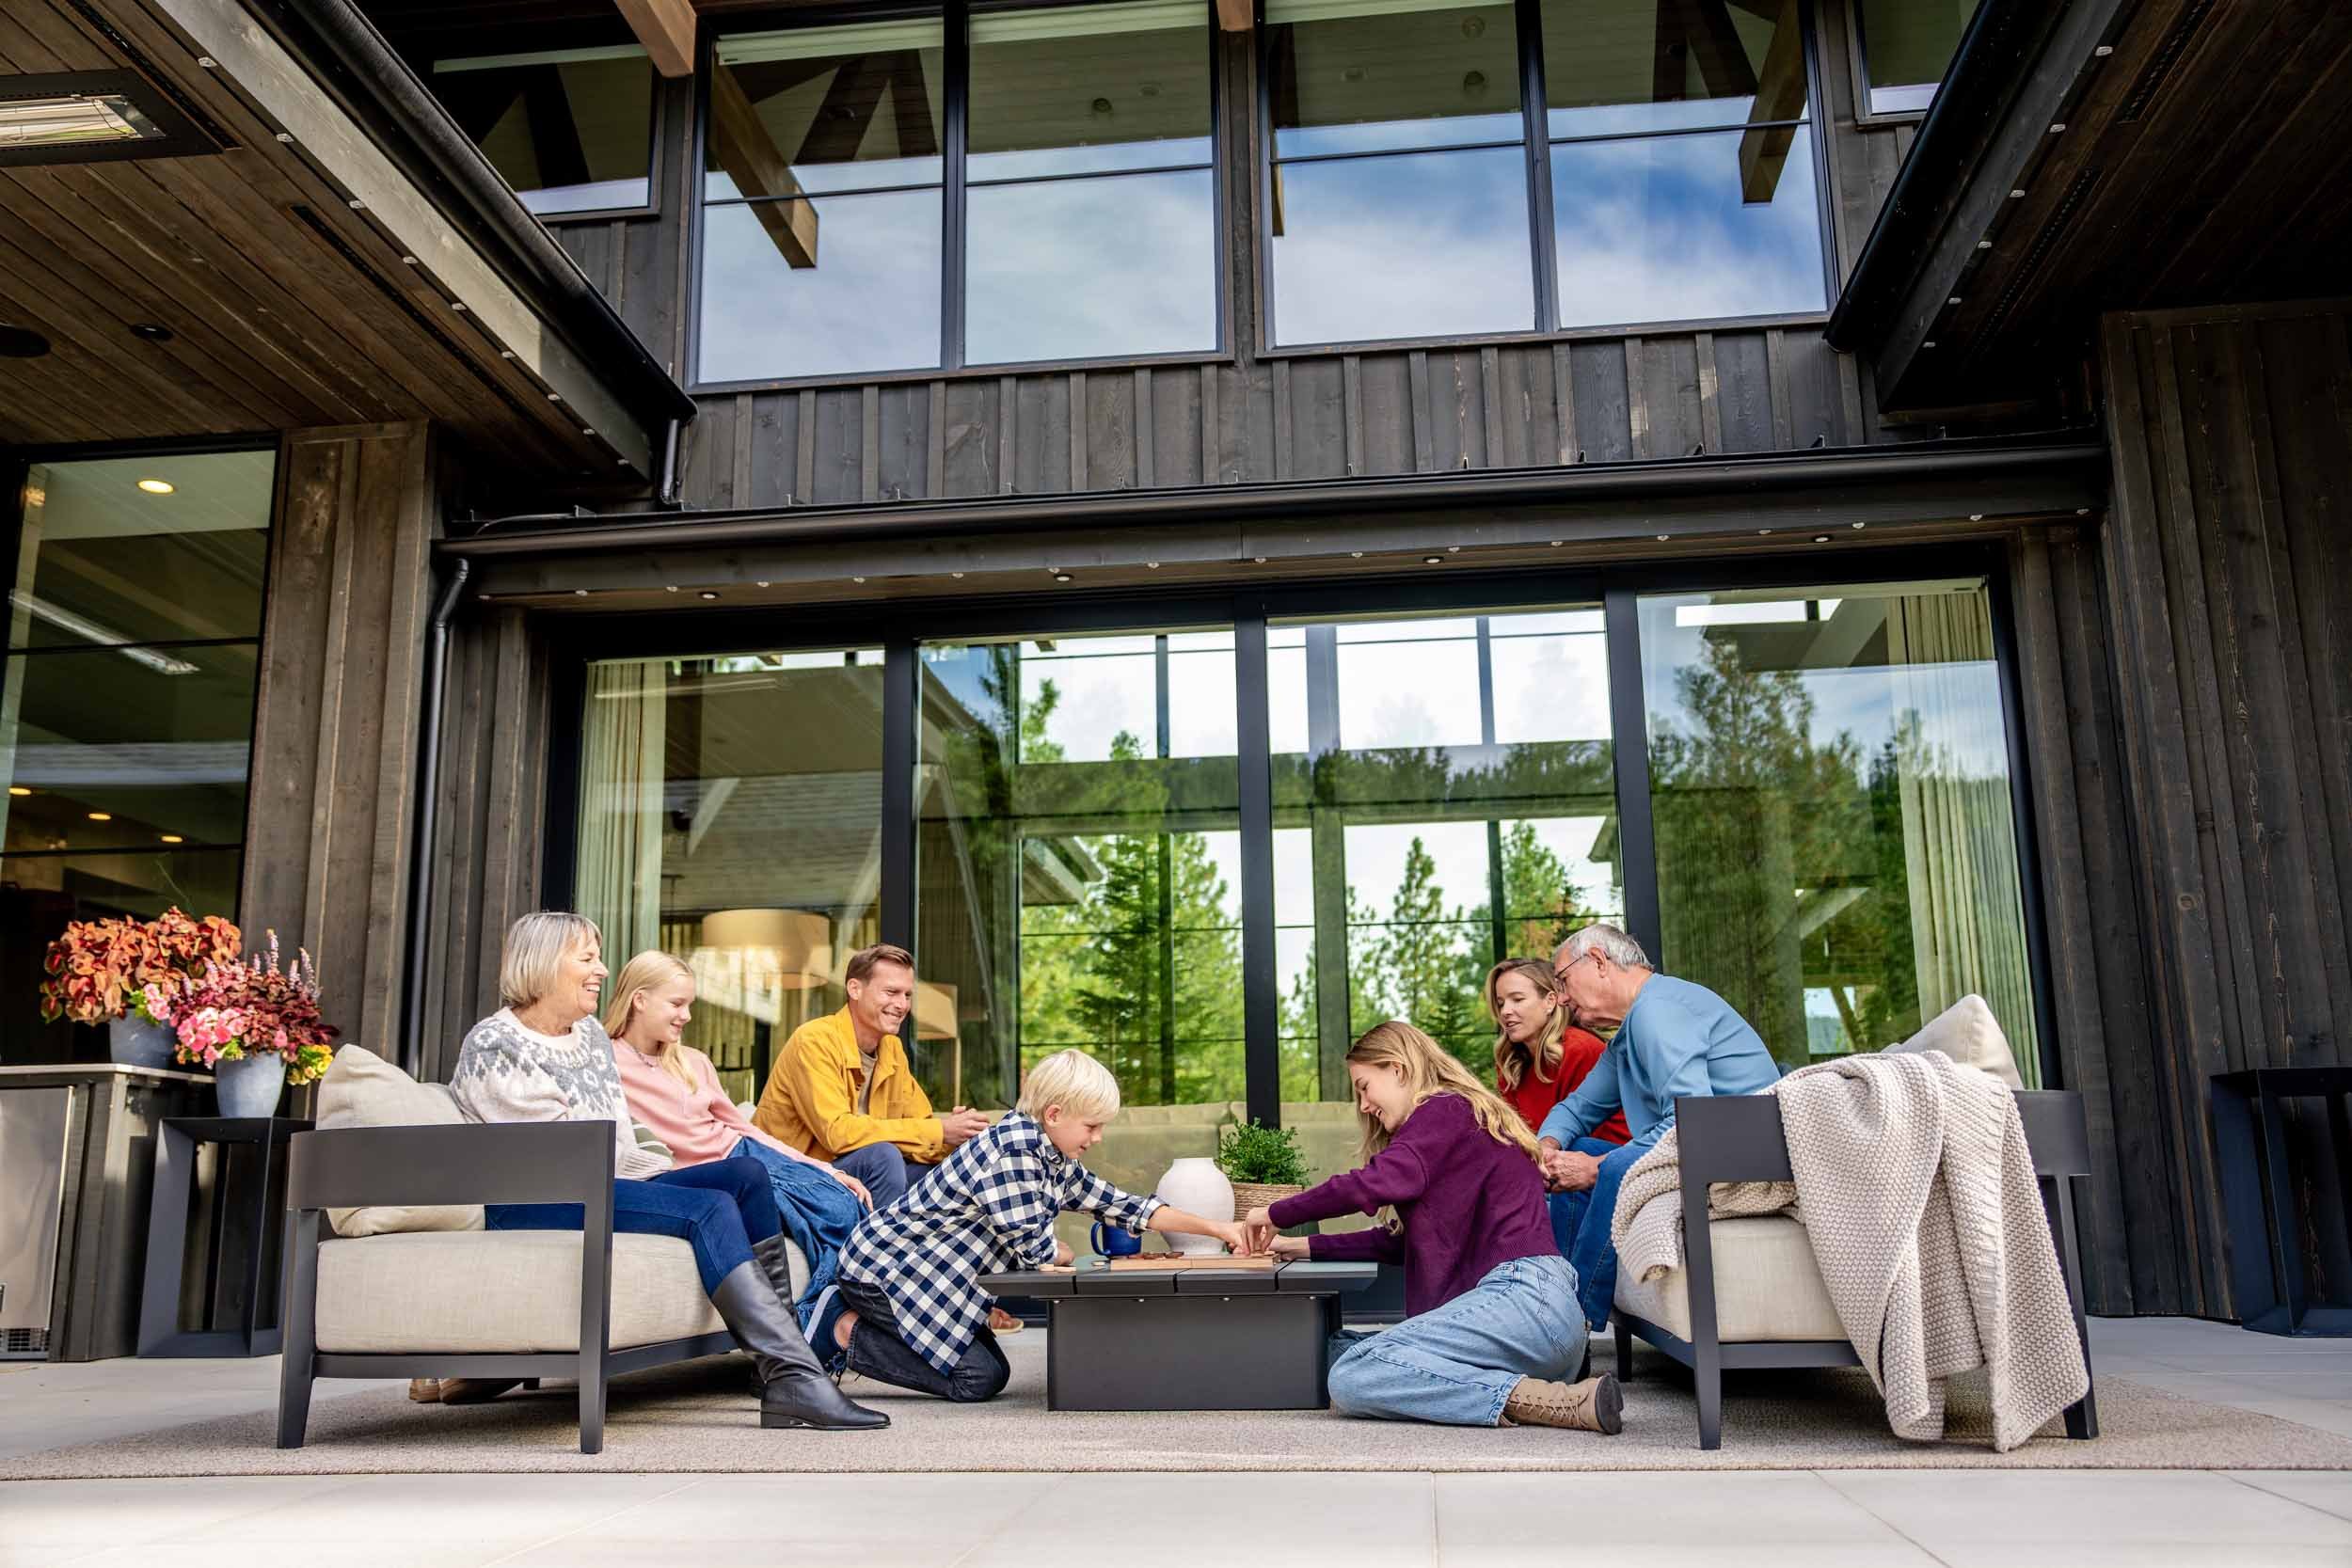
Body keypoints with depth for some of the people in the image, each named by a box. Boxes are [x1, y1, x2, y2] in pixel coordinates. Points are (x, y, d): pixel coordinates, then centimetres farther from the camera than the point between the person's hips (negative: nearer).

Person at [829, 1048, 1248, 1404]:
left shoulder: (1056, 1162, 6)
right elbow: (1032, 1247, -23)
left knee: (994, 1372, 9)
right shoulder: (1011, 1150, -25)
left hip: (934, 1276, 10)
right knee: (979, 1380, -12)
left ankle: (877, 1324, 16)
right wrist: (1062, 1255, 1)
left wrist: (1215, 1228, 6)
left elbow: (1120, 1205, 11)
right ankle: (853, 1336, 0)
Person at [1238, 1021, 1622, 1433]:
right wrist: (1304, 1246, 20)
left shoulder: (1443, 1109, -2)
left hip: (1522, 1296, -11)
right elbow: (1400, 1240, 26)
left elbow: (1376, 1183, -21)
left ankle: (1548, 1401, -25)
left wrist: (1274, 1214, -8)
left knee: (1352, 1375, -21)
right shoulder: (1458, 1114, 28)